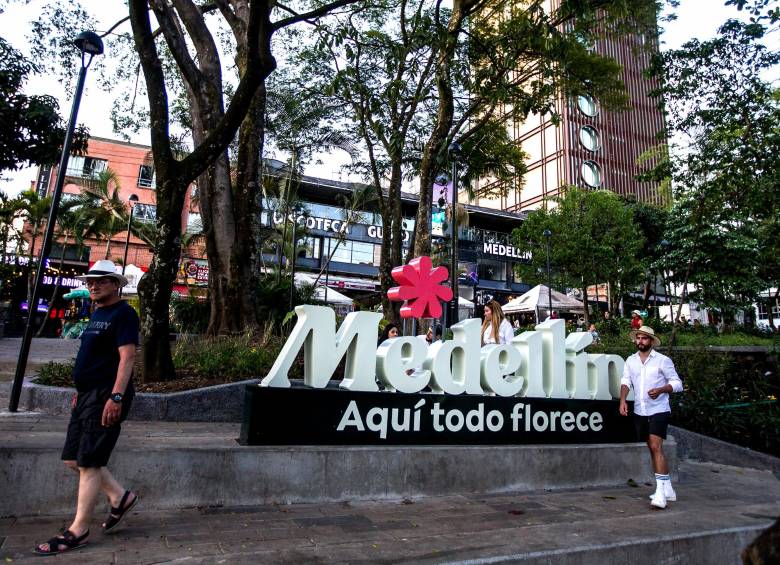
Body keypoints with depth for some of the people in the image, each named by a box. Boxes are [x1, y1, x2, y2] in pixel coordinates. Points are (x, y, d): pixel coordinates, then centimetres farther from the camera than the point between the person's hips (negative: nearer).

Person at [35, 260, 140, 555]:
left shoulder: (123, 313, -11)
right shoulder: (97, 313, 18)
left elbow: (126, 358, -19)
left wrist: (116, 397, -25)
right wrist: (82, 390, 22)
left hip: (106, 396, -10)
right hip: (87, 395, 10)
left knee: (87, 463, -4)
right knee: (73, 459, 12)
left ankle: (78, 531, 9)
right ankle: (120, 497, 24)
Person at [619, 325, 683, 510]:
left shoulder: (663, 360, -5)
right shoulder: (630, 361, 8)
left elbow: (677, 383, -3)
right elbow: (626, 381, 0)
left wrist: (661, 390, -22)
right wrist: (623, 400, -16)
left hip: (659, 410, -5)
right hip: (639, 412, 5)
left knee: (656, 447, -16)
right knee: (653, 449, 13)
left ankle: (660, 491, -15)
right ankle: (667, 489, 26)